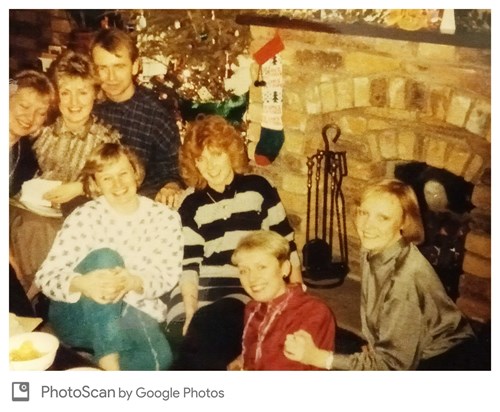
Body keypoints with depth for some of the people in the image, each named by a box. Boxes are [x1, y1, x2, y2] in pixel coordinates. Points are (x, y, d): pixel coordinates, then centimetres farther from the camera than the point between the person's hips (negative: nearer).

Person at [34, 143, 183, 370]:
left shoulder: (165, 217, 3)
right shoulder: (84, 216, -5)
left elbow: (168, 274, -6)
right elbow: (45, 276, -12)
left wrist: (132, 282, -28)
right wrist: (81, 283, -36)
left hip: (135, 315, 0)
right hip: (76, 314, 0)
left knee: (156, 358, -34)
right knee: (104, 257, -32)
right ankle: (108, 362, -33)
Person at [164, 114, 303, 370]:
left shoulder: (258, 189, 5)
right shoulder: (191, 206, 6)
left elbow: (284, 242, 8)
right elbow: (189, 265, -2)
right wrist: (190, 315, -15)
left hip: (250, 289, -2)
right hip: (204, 289, 2)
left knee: (209, 328, -29)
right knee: (181, 335, -25)